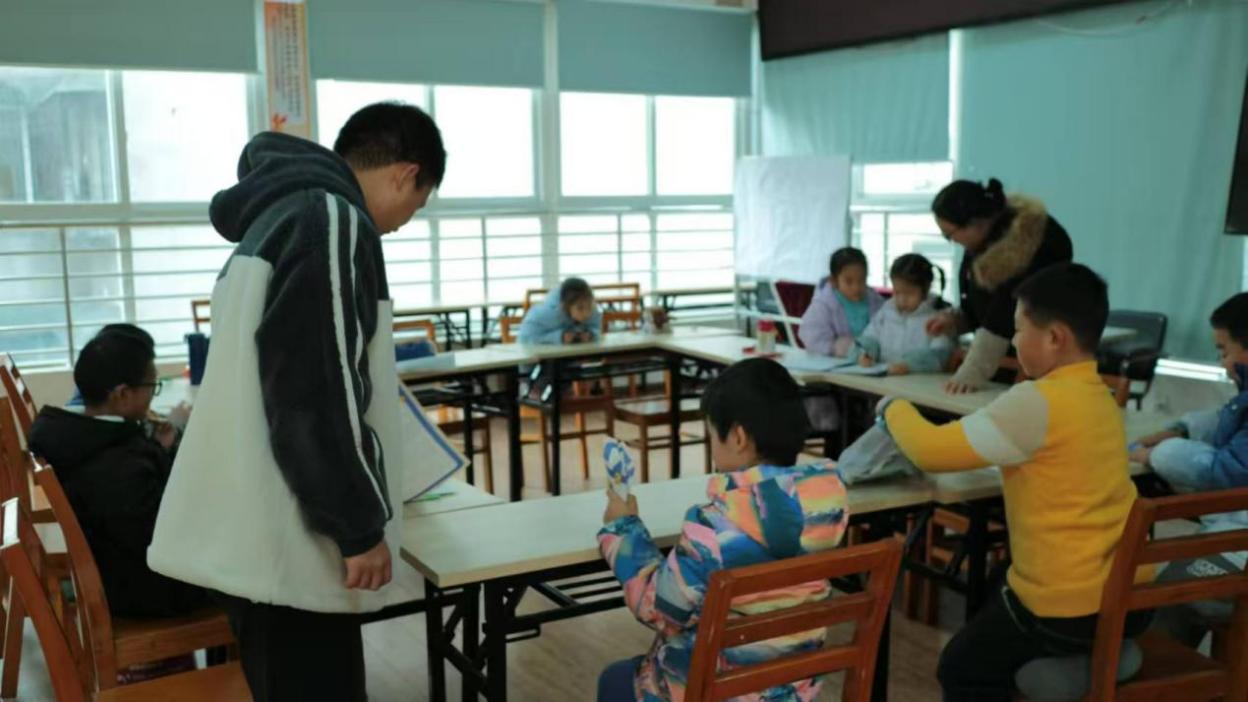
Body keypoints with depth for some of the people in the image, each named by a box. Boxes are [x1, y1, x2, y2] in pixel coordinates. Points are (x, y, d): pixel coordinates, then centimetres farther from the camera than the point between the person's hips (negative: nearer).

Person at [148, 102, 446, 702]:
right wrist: (360, 523, -14)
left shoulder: (276, 215, 17)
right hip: (285, 539, -10)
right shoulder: (333, 221, -13)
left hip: (250, 529, 10)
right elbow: (315, 390, -21)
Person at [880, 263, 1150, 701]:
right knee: (993, 610, 31)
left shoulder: (1037, 401, -22)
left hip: (1069, 607, -8)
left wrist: (894, 409, 0)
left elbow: (932, 451, -18)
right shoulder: (1102, 398, 5)